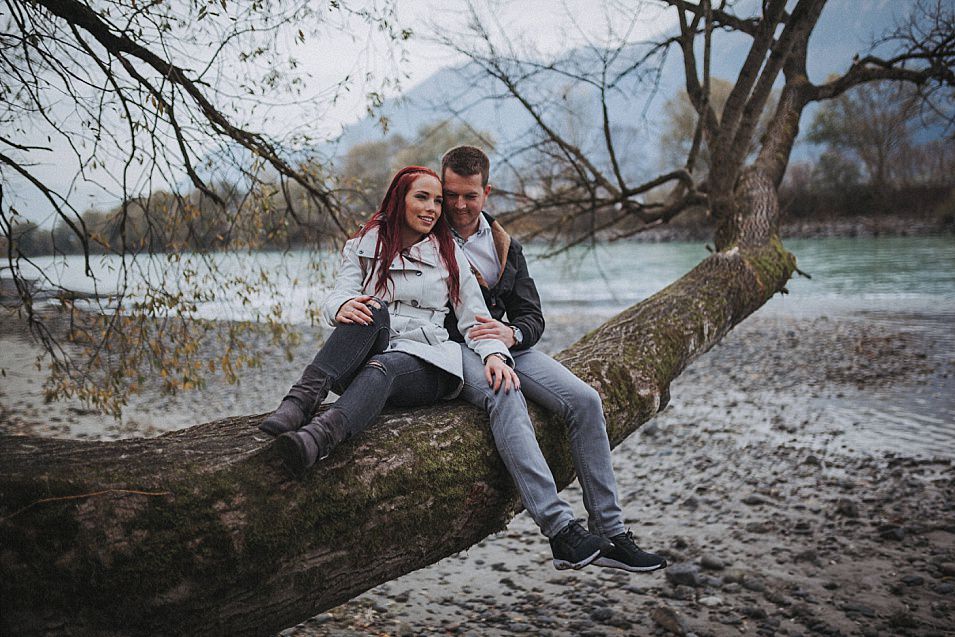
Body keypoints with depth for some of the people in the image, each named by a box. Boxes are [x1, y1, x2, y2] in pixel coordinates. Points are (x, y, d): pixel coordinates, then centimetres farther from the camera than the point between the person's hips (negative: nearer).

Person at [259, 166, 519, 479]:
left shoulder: (449, 255, 14)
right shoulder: (364, 245, 13)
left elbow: (473, 319, 9)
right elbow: (338, 294, -2)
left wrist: (494, 354, -13)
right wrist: (343, 307, -28)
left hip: (427, 364, 0)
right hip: (361, 360, 1)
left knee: (383, 367, -36)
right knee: (372, 310, -32)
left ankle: (319, 437, -65)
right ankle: (300, 402, -49)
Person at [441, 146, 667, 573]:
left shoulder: (504, 245, 16)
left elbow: (532, 316, 12)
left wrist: (511, 334, -13)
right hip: (451, 349, -5)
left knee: (584, 400, -15)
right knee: (504, 395, -37)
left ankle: (609, 532, -12)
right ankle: (560, 529, -42)